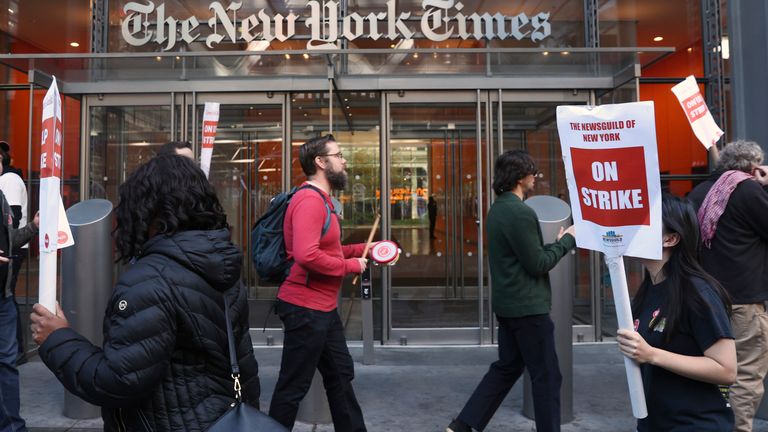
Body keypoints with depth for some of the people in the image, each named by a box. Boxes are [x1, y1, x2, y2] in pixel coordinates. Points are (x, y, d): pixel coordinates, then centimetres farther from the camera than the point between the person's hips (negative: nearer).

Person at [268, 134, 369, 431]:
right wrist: (351, 266, -18)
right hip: (306, 309, -11)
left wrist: (361, 249, 10)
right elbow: (307, 256, -31)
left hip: (323, 308, 11)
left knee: (340, 375, 20)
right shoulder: (310, 200, -19)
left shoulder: (321, 200, 15)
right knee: (293, 386, 3)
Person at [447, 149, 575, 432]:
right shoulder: (520, 212, -21)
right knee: (546, 376, 5)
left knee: (506, 367, 17)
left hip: (508, 303, 10)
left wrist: (556, 243, 8)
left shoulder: (499, 208, 10)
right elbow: (537, 264, -17)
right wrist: (567, 241, -4)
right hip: (527, 306, -10)